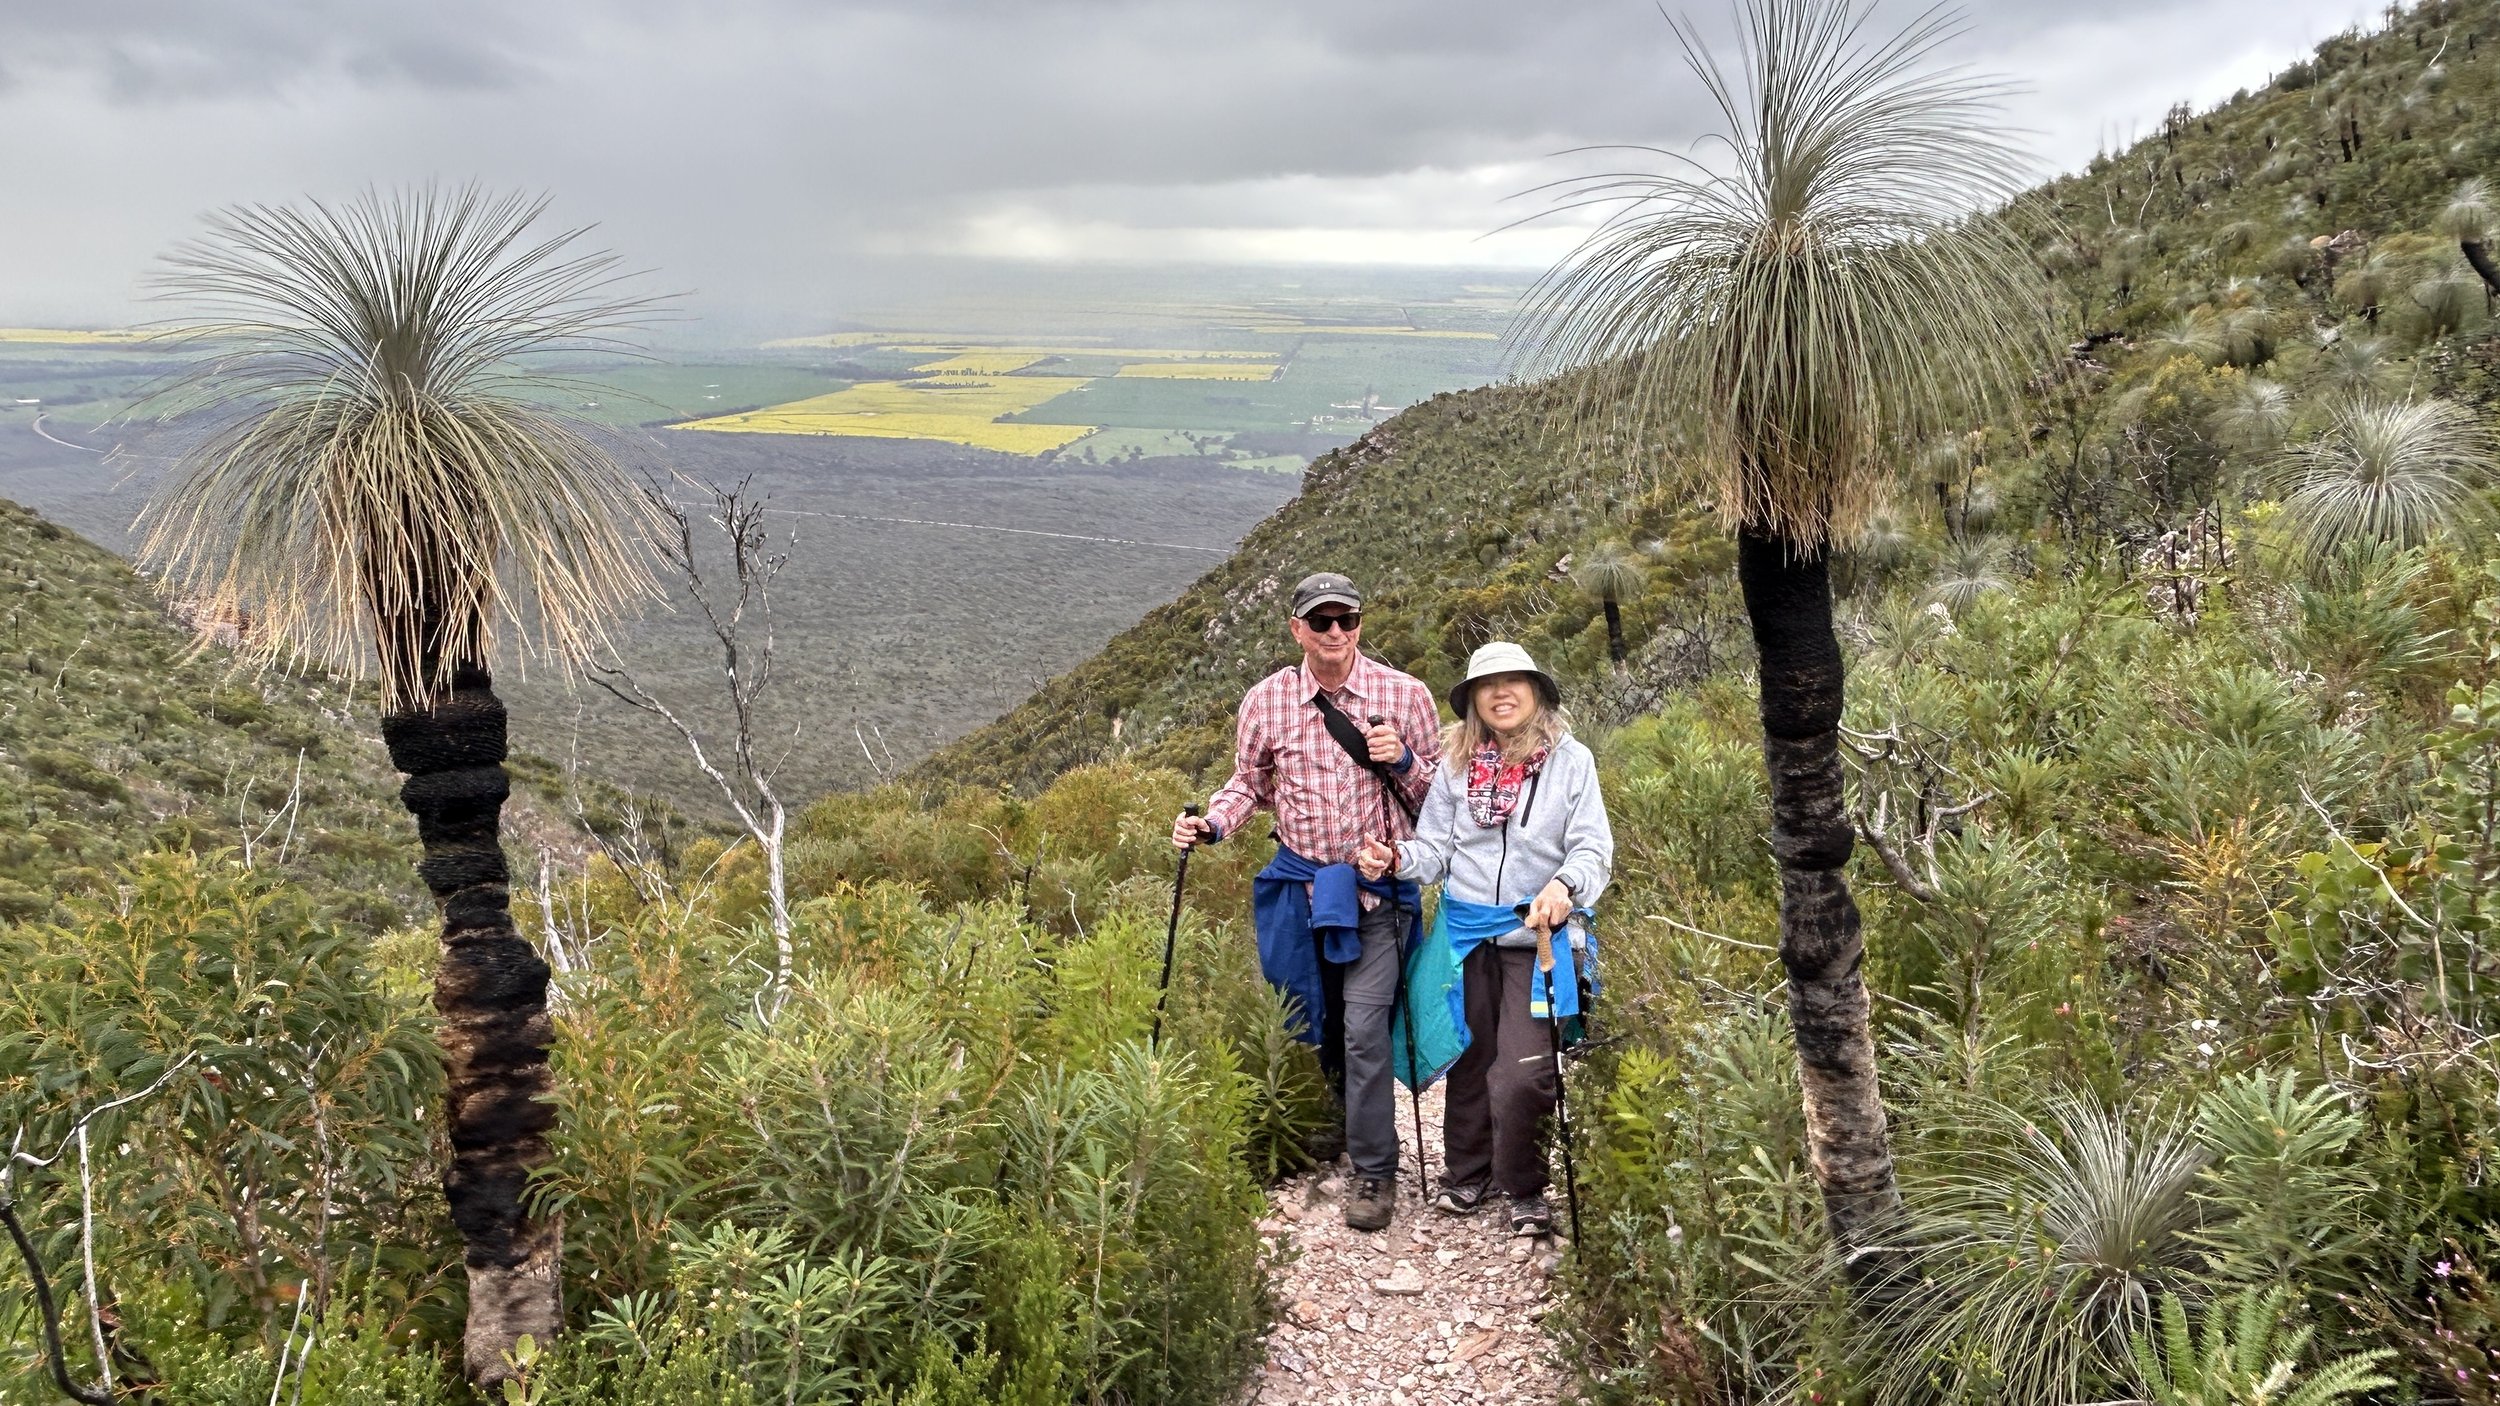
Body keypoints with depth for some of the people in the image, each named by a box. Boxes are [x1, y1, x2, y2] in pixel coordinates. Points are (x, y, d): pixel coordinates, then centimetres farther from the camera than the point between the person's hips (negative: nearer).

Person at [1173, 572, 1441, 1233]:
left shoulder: (1404, 695, -6)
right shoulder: (1266, 700, -1)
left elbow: (1438, 793, 3)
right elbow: (1250, 783, 13)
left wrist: (1402, 762, -18)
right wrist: (1210, 824, -6)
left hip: (1376, 886, -3)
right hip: (1298, 884, 3)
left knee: (1364, 1029, -9)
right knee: (1316, 1024, 15)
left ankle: (1375, 1171, 5)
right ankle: (1339, 1133, 37)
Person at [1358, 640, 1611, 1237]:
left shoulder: (1571, 759, -3)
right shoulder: (1457, 763, 3)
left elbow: (1594, 849, -6)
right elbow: (1435, 848, 6)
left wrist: (1564, 886, -27)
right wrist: (1395, 858, -15)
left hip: (1535, 936, -3)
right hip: (1465, 932, 3)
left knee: (1522, 1075, -7)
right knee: (1469, 1059, 14)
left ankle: (1525, 1190, 16)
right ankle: (1467, 1173, 35)